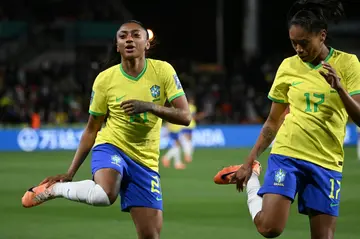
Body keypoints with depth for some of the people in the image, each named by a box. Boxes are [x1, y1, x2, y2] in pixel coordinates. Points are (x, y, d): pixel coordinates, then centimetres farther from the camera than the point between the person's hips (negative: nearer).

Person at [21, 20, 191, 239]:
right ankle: (53, 189, -11)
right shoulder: (105, 79, -6)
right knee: (105, 194, -37)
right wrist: (70, 172, 4)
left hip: (145, 162, 2)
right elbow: (92, 129, 5)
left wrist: (150, 106, -26)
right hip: (111, 147, -2)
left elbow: (185, 116, -9)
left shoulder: (163, 71, -5)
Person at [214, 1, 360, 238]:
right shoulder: (288, 67, 3)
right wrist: (249, 162, 9)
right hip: (286, 155, 0)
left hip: (327, 163, 0)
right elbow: (273, 122, 12)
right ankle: (252, 180, 15)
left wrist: (339, 88, -23)